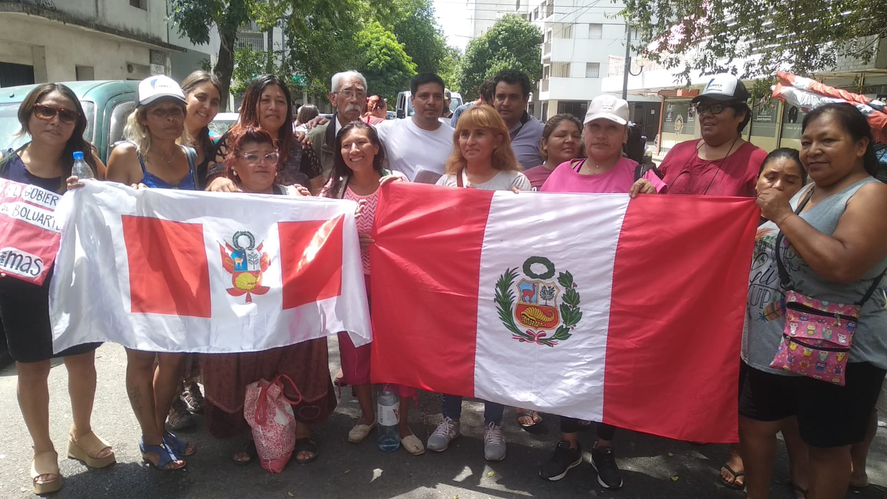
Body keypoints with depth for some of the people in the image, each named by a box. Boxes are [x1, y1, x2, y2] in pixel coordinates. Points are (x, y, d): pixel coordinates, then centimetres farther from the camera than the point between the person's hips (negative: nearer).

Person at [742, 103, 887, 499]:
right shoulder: (808, 192, 10)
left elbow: (842, 266, -32)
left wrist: (784, 216, -23)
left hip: (836, 355, -8)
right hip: (775, 345, 9)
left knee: (826, 447, 10)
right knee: (753, 424, 19)